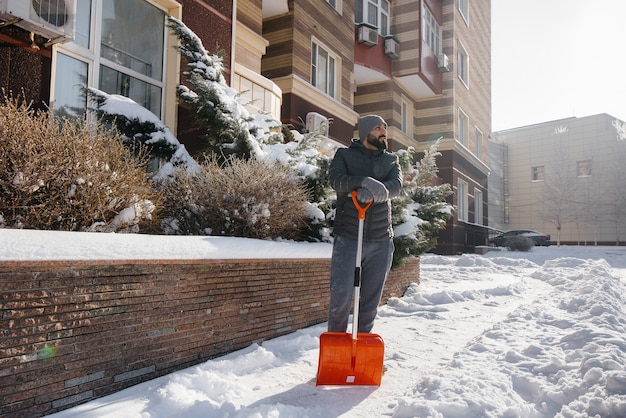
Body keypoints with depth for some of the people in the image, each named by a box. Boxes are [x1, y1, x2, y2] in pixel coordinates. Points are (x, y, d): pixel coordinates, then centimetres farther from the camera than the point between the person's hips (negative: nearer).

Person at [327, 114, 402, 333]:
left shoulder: (390, 160, 16)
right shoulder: (344, 155, 8)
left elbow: (396, 184, -5)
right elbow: (336, 179, -13)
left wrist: (375, 192, -26)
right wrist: (366, 182, -30)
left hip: (381, 241, 3)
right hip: (347, 238, -3)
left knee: (371, 299, 7)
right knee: (341, 295, -8)